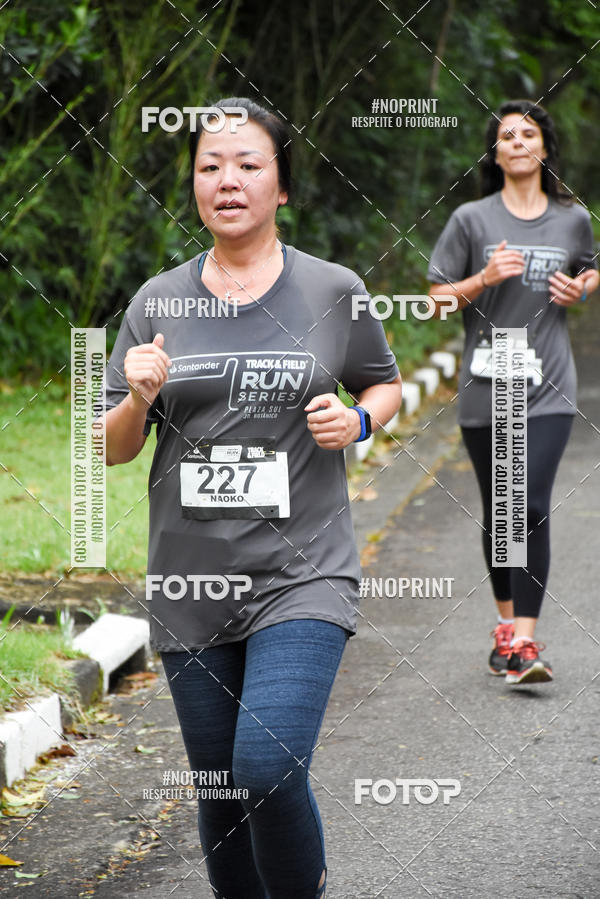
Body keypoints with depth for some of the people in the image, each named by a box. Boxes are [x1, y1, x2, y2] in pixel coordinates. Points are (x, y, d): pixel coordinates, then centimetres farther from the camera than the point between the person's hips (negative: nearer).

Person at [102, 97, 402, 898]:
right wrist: (138, 401, -13)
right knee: (220, 794, 10)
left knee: (269, 769, -20)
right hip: (190, 588, 3)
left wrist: (358, 421, -6)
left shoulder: (335, 292, 0)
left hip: (301, 580, -3)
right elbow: (112, 450, 8)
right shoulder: (157, 302, 5)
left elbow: (386, 385, 16)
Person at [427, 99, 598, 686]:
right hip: (484, 389, 1)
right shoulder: (471, 219, 1)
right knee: (497, 514, 10)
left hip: (547, 389, -1)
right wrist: (484, 279, -15)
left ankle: (524, 643, -16)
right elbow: (438, 300, 3)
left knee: (532, 508, -14)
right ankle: (506, 620, 31)